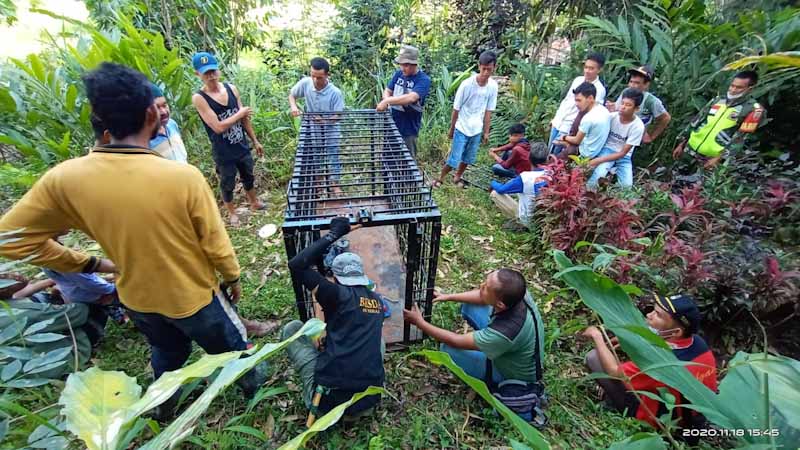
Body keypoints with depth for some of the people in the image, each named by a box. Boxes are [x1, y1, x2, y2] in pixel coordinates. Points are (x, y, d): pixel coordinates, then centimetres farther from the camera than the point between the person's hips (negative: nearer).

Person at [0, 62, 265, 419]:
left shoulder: (64, 178, -18)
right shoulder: (184, 176, -30)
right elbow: (216, 245, -20)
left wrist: (91, 264, 3)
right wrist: (233, 278, -1)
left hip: (137, 298, 5)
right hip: (192, 297, -4)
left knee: (166, 351, 34)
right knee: (229, 345, 25)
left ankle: (164, 405, 59)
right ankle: (251, 383, 51)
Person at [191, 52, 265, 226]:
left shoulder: (231, 88, -2)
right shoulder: (199, 98, -17)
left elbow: (244, 118, 6)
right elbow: (218, 127, -25)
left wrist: (255, 141, 9)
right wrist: (240, 113, -15)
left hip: (242, 147, 5)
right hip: (223, 153, -5)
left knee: (248, 177, 23)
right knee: (227, 184, 13)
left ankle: (254, 203, 47)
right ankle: (232, 212, 36)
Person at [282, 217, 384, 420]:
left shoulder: (338, 294, -7)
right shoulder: (377, 301, 11)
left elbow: (296, 265, -7)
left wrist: (333, 234, -2)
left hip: (329, 401, -5)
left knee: (292, 328, 12)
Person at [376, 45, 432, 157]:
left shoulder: (424, 80, -13)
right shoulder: (398, 74, 5)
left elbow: (411, 98, -28)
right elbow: (387, 91, 9)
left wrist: (387, 101, -26)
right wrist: (386, 100, -15)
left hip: (408, 129, -5)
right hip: (392, 125, 5)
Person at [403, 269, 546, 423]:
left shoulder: (506, 332, -44)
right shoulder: (516, 293, -26)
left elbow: (456, 342, -29)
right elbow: (482, 297, -2)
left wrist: (420, 323, -20)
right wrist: (448, 297, -6)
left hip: (516, 376, -6)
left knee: (448, 349, -12)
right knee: (469, 306, 0)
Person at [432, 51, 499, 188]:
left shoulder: (493, 86, -7)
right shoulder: (467, 84, -18)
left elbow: (488, 111, 2)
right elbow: (456, 109, -9)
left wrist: (486, 132, 5)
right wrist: (451, 129, -2)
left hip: (477, 130, 4)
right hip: (462, 128, -4)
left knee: (468, 158, 16)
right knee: (454, 159, -2)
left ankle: (457, 177, 40)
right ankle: (440, 178, 21)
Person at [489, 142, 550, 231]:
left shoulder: (525, 177, -25)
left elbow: (501, 189, -12)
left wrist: (493, 183, 10)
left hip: (529, 220, -6)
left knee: (495, 193, -4)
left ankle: (518, 223, -2)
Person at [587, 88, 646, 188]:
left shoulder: (638, 126, -17)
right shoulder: (612, 116, -13)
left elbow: (623, 153, -16)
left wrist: (599, 160, -25)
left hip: (624, 156, 1)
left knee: (627, 185, -17)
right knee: (599, 174, -32)